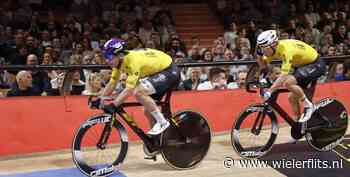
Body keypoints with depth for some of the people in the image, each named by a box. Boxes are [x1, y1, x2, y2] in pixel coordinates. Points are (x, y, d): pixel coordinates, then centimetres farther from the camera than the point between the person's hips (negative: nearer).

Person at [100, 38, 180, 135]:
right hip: (157, 71, 9)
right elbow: (112, 84, 2)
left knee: (138, 92, -27)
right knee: (148, 111, 8)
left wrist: (113, 105, -39)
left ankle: (162, 122, -15)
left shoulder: (134, 60, -31)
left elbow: (129, 90, -36)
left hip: (169, 71, -9)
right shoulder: (119, 61, -6)